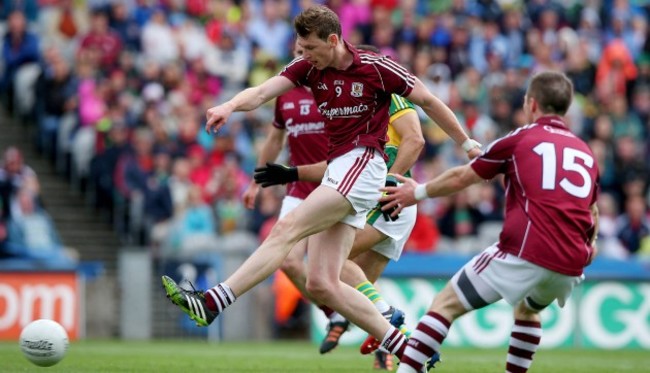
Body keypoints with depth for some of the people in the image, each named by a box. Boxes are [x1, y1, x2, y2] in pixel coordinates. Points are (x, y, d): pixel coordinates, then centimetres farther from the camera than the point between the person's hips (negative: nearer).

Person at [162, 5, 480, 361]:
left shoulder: (376, 67, -6)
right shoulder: (308, 67, 8)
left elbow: (428, 101, 4)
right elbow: (262, 92, -6)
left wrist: (467, 143, 11)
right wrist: (230, 105, -28)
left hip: (362, 165, -8)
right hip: (336, 169, 8)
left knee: (286, 229, -20)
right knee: (321, 284, 0)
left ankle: (212, 302, -26)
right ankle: (405, 349, 6)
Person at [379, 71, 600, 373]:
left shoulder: (520, 139, 7)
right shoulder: (586, 153, 20)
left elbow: (461, 178, 14)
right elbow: (591, 210, 34)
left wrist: (419, 192, 29)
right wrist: (590, 243, 54)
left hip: (524, 252, -5)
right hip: (571, 265, 6)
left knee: (446, 304, 2)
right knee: (528, 310, 35)